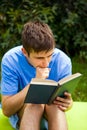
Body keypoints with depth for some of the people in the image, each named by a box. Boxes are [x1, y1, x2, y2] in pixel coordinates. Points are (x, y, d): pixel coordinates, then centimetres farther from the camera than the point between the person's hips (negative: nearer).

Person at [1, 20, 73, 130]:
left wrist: (68, 103, -31)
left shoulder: (63, 60, -17)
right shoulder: (11, 60, -22)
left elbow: (66, 97, -5)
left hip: (51, 109, 2)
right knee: (34, 103, -35)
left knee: (56, 104, -33)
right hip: (20, 113, -1)